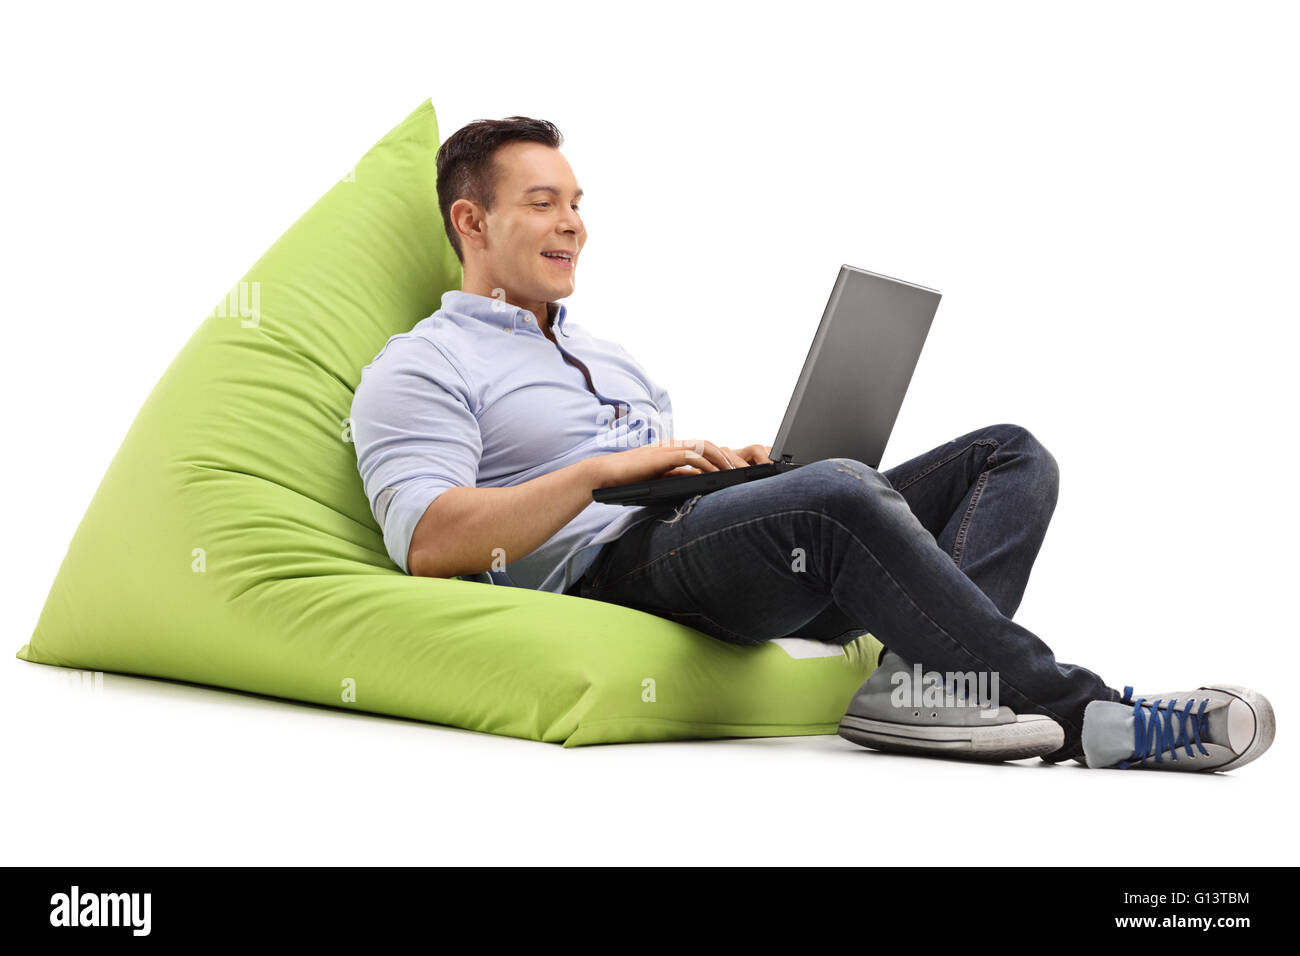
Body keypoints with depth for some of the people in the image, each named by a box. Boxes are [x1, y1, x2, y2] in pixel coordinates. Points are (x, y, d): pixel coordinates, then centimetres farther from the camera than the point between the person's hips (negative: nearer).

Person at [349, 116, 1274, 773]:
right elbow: (430, 542, -10)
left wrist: (740, 465, 6)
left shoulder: (608, 354, 33)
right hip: (607, 569, -8)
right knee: (840, 493, -37)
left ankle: (917, 679, -31)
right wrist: (608, 468, -15)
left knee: (1011, 454, -4)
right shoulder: (420, 369, 7)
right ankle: (1081, 714, -30)